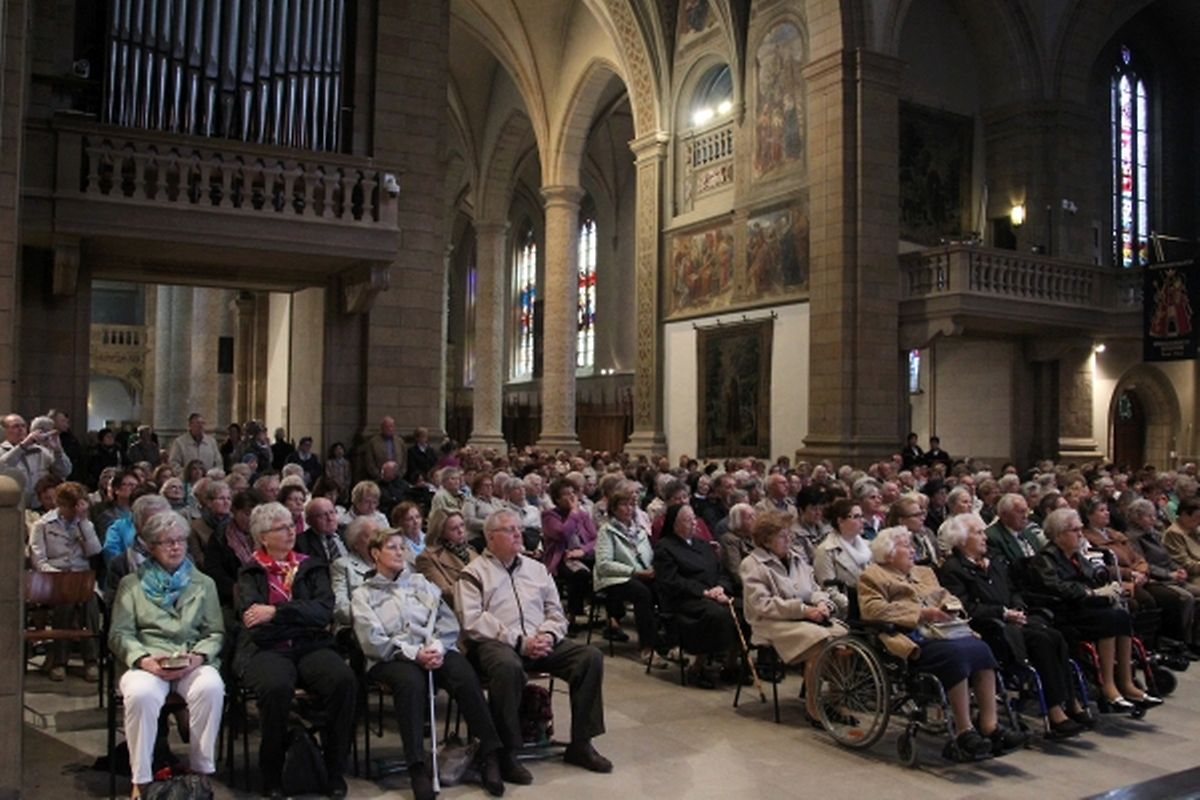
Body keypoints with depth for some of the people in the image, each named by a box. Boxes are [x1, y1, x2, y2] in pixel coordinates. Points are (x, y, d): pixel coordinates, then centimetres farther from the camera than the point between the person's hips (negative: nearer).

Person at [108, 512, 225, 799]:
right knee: (141, 694, -35)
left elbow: (216, 633, 14)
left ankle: (201, 771, -19)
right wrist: (143, 660, -12)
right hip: (147, 662, -1)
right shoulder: (132, 584, 18)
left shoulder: (204, 584, 21)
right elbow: (120, 634, 7)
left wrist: (198, 657, -8)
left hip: (194, 664, 1)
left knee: (211, 687, -33)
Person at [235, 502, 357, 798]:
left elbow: (324, 611, -1)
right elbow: (252, 615, -7)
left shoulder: (311, 566, 17)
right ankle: (272, 774, -13)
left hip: (311, 646, 2)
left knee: (344, 680, -28)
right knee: (277, 686, -36)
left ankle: (334, 769, -11)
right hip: (266, 648, -2)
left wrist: (276, 612, -11)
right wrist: (301, 616, -4)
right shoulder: (250, 573, 12)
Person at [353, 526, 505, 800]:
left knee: (466, 677, -29)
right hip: (392, 657, -2)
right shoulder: (363, 594, 13)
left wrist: (437, 648, -9)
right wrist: (414, 653, -16)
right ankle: (417, 767, -33)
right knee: (410, 682, -38)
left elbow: (448, 621, 12)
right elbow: (372, 641, -3)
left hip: (435, 651, 3)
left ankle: (490, 755, -23)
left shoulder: (420, 582, 23)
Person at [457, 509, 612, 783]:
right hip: (496, 643, -5)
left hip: (541, 642, 6)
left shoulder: (536, 568, 22)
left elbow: (556, 611, 20)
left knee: (591, 656, -15)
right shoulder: (474, 573, 4)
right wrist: (518, 641, -16)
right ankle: (505, 755, -24)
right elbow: (473, 621, -9)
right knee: (508, 666, -39)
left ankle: (580, 744, -6)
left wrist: (549, 634, -4)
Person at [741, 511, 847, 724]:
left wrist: (822, 603, -4)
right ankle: (814, 707, -17)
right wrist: (803, 610, -18)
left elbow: (814, 589, 21)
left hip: (806, 617, 7)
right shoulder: (752, 565, -3)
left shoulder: (796, 558, 19)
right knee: (819, 641, -31)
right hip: (773, 623, -6)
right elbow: (762, 605, -13)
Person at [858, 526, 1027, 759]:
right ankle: (964, 731, -25)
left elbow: (947, 597, 26)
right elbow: (874, 610, -8)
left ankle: (990, 726, -22)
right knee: (955, 653, -31)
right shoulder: (872, 576, 9)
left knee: (980, 648, -20)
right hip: (913, 637, -7)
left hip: (941, 630, 7)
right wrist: (921, 612, -11)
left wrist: (950, 608, 1)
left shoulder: (924, 572, 32)